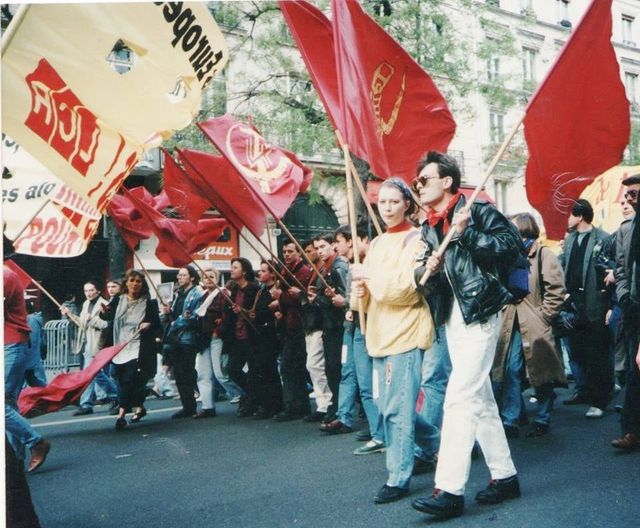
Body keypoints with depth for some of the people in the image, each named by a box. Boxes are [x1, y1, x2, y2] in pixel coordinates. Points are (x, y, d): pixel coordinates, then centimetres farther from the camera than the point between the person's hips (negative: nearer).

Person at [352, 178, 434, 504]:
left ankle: (398, 478, 1)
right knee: (387, 407, 12)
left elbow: (407, 288, -16)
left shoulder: (415, 240, -5)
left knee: (397, 409, -7)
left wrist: (370, 277, -11)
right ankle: (404, 460, 26)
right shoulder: (376, 244, 17)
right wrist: (361, 291, -4)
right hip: (380, 334, 8)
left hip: (405, 333, -8)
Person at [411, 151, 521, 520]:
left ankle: (450, 490, -7)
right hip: (452, 317, 8)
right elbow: (427, 280, 12)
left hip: (480, 312, -8)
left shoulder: (477, 211, -6)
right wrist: (428, 271, -9)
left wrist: (468, 234, -20)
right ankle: (505, 476, 25)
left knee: (460, 397, -12)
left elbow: (513, 245, -15)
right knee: (480, 399, 13)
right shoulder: (429, 229, 14)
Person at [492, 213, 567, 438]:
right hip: (514, 325, 6)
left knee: (541, 376, 6)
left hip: (536, 327, -6)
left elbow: (556, 292, -11)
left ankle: (542, 421, 20)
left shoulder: (544, 255, -8)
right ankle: (510, 421, 9)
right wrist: (505, 309, 5)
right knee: (510, 371, 2)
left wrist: (542, 317, -12)